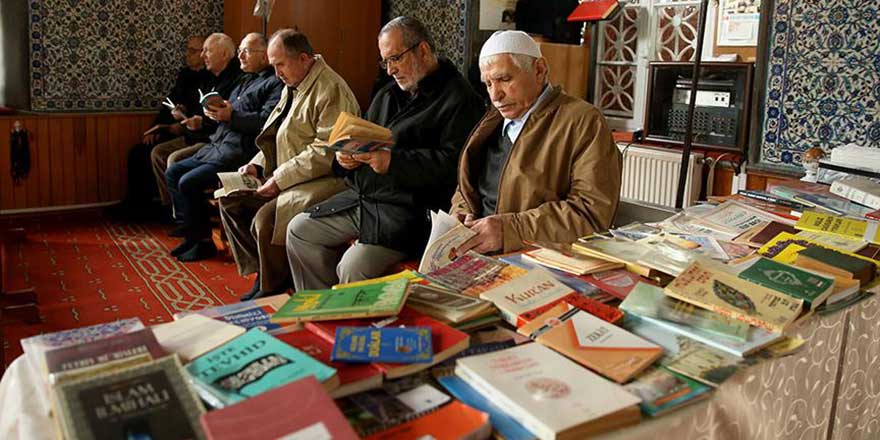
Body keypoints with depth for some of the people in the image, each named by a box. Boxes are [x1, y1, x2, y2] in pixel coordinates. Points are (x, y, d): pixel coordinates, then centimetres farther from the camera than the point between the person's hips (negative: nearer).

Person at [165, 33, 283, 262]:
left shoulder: (274, 84, -7)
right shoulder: (245, 81, 24)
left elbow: (266, 120, -21)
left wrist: (232, 116, -19)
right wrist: (216, 112, 4)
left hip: (241, 152, -10)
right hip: (217, 147, 10)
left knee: (188, 182, -19)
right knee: (172, 173, 6)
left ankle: (203, 241, -3)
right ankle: (192, 233, 8)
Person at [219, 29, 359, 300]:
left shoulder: (331, 90, -16)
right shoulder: (292, 87, 15)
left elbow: (326, 153, -24)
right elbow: (277, 138, 24)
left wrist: (280, 178, -21)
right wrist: (257, 165, 7)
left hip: (325, 179, -10)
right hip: (285, 178, 10)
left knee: (266, 218, -27)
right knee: (230, 201, 3)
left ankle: (273, 289, -3)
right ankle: (262, 271, 9)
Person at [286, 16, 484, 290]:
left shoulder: (458, 99, -9)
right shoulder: (388, 94, 19)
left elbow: (452, 162, -19)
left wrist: (393, 161, -25)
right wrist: (346, 157, 1)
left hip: (411, 209, -9)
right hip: (362, 197, 9)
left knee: (353, 267, -27)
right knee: (299, 230, 9)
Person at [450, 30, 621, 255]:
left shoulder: (583, 122, -5)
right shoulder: (493, 122, 18)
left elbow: (593, 212, -15)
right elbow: (466, 189, 25)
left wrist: (510, 229, -23)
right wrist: (461, 215, 2)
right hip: (477, 258, 7)